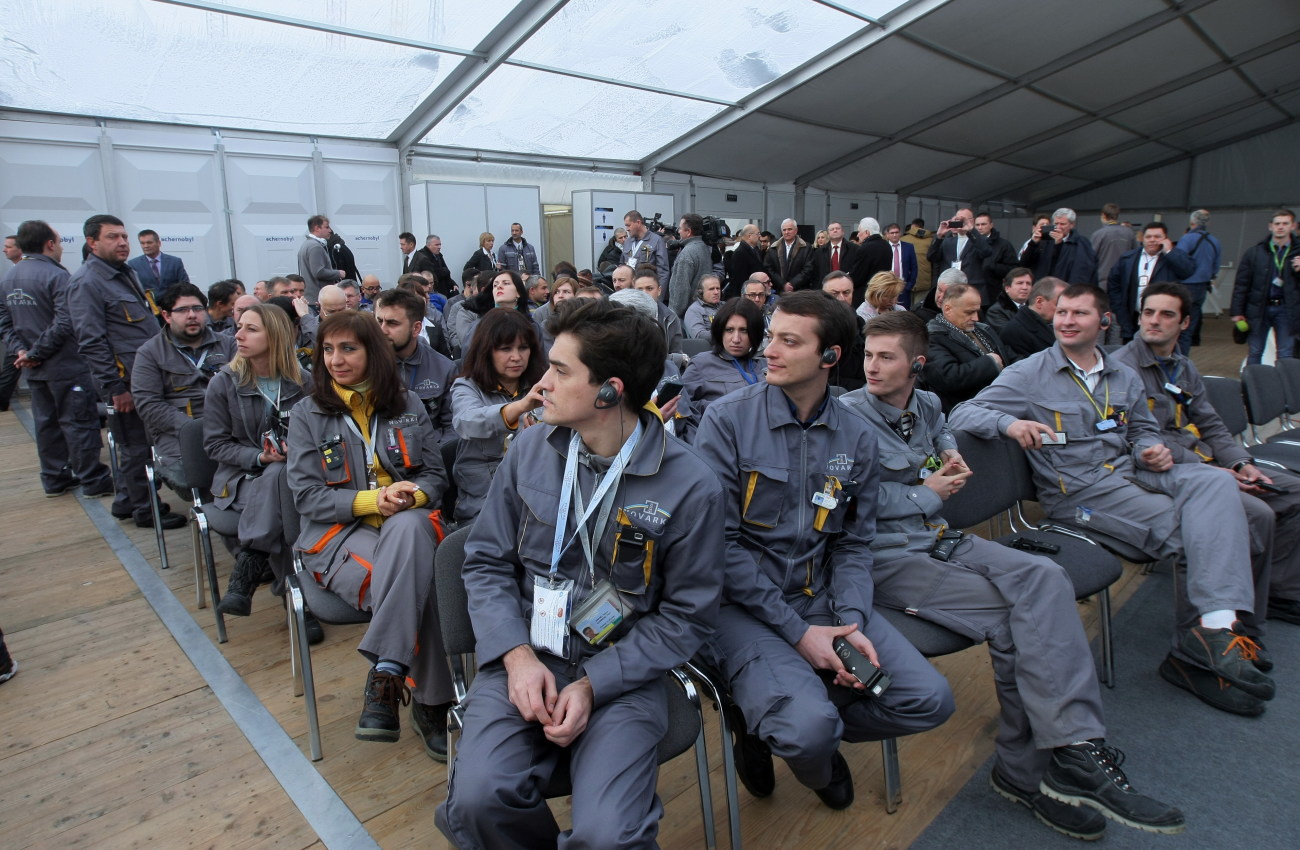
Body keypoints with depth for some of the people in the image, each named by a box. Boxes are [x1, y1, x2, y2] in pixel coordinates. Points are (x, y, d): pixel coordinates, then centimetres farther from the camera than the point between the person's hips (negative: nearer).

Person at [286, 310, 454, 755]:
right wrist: (371, 500, -16)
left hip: (407, 523, 2)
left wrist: (411, 496, -13)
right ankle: (430, 701, -24)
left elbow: (435, 475, 11)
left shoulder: (407, 405, 12)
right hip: (339, 533, -1)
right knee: (416, 584, -33)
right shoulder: (307, 414, 8)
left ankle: (385, 677, -31)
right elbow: (305, 494, 1)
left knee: (409, 529, -38)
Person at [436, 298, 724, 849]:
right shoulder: (530, 448, 0)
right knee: (478, 798, -21)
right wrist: (517, 656, -10)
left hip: (621, 674, -2)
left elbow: (686, 615, -5)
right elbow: (486, 562, 5)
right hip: (525, 658, 3)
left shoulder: (690, 487, -12)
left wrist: (593, 685, -13)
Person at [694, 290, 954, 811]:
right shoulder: (727, 420, -11)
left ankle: (789, 718, 15)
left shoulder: (857, 439, 3)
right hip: (743, 605, -5)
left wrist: (851, 621, -11)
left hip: (821, 599, 5)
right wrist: (796, 631, -16)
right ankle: (768, 724, 11)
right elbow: (720, 542, -13)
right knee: (808, 727, -26)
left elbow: (853, 543, 8)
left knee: (930, 700, -5)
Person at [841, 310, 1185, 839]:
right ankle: (1027, 769, -8)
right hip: (887, 556, -7)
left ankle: (1074, 752, -19)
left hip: (938, 537, 7)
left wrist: (950, 454, 14)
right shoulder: (848, 415, -9)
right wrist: (928, 494, -6)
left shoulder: (927, 405, 14)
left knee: (1044, 577, -20)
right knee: (1012, 614, -22)